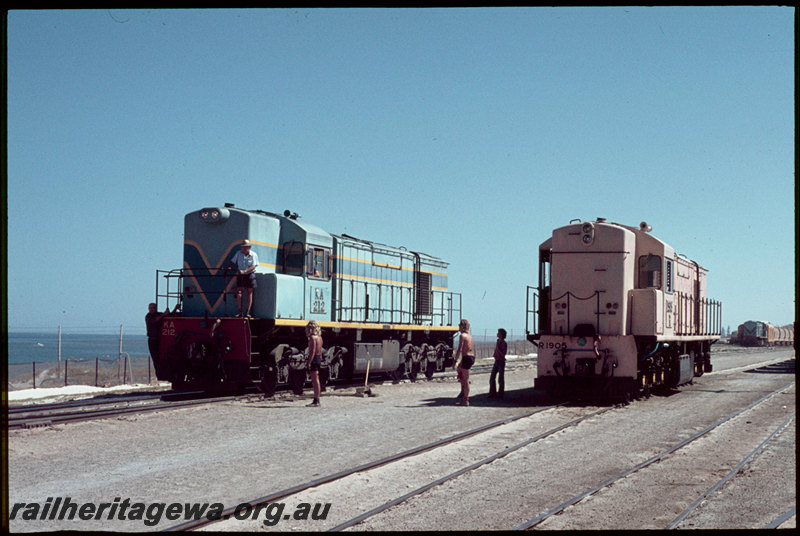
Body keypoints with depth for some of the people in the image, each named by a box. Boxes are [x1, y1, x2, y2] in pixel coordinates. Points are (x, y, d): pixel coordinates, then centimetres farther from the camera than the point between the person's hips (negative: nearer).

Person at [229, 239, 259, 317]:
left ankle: (247, 312, 7)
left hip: (250, 275, -2)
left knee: (249, 293, 1)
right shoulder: (238, 253, 5)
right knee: (238, 291, -8)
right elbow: (232, 261, 7)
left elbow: (253, 266, -13)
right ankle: (240, 311, -1)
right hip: (240, 275, 2)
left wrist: (245, 271, -26)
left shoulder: (253, 255, -4)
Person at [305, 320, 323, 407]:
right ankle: (316, 400, 21)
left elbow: (312, 351, -20)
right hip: (318, 358, 10)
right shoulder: (319, 337, 14)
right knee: (315, 380, 15)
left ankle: (316, 401, -9)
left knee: (315, 380, -9)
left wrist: (309, 363, -21)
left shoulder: (312, 337, -14)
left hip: (313, 359, -10)